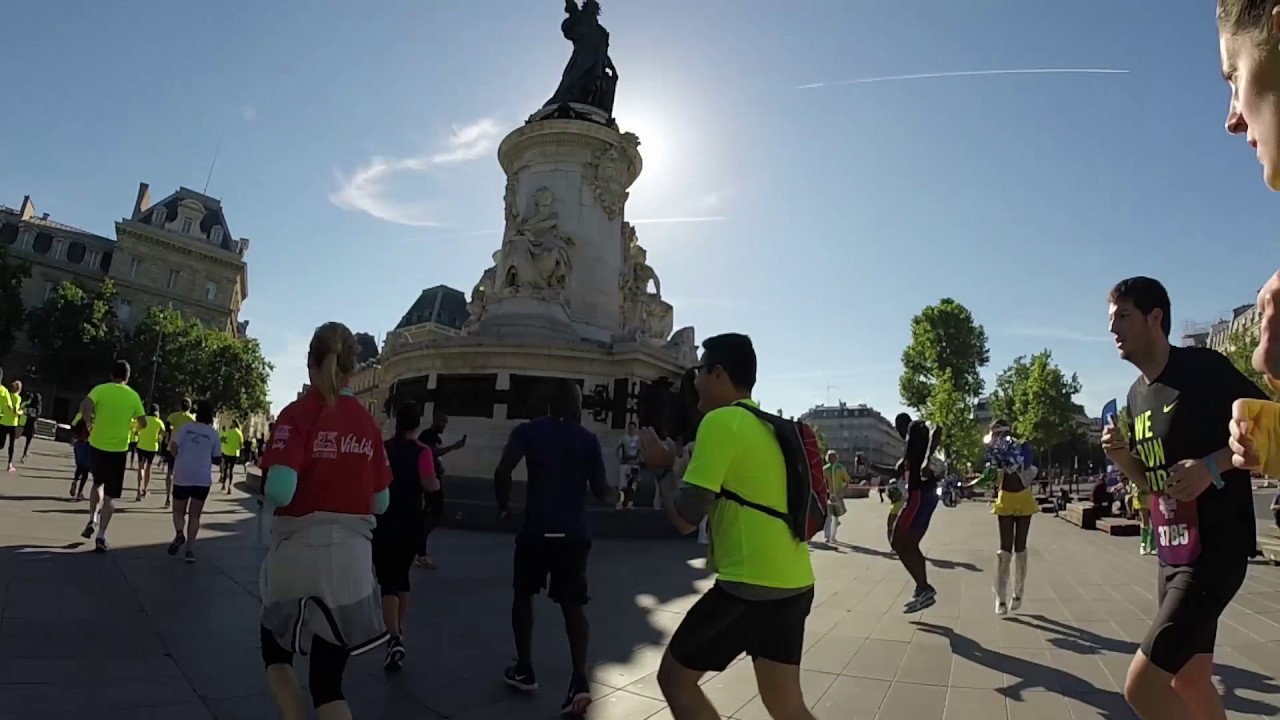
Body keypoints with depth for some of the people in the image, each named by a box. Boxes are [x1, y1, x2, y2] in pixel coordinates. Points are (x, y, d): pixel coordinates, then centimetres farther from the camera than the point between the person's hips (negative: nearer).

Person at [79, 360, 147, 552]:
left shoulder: (100, 389, -3)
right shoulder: (133, 396, -1)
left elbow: (85, 407, -22)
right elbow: (143, 423, 1)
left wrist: (90, 423, -4)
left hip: (97, 446, 1)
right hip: (119, 450, -1)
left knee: (98, 484, 27)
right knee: (110, 495, 4)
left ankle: (92, 521, 16)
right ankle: (101, 536, -1)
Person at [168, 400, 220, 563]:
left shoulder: (187, 427, 1)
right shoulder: (214, 434, 2)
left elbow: (173, 446, -8)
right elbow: (216, 458, 4)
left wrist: (180, 459, 10)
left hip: (182, 475, 0)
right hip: (202, 478, 0)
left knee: (179, 511, 16)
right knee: (194, 515, 8)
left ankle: (179, 533, -12)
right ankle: (190, 549, 1)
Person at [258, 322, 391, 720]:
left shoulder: (297, 414, -10)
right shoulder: (368, 422, 1)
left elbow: (279, 491, -21)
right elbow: (380, 502, 4)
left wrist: (265, 492, 1)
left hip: (298, 555, -3)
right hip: (351, 558, 3)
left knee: (276, 652, 26)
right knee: (327, 679, 13)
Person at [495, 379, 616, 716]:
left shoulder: (528, 431, -1)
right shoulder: (588, 439, 3)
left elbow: (502, 471, -14)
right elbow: (600, 490, 2)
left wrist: (504, 505, 2)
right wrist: (617, 496, 23)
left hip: (536, 530, -1)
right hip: (574, 534, 1)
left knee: (523, 594, 20)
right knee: (573, 603, 7)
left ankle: (524, 670, 27)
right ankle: (579, 679, -7)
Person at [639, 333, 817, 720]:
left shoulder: (721, 420, -13)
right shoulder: (769, 426, 14)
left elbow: (685, 517, -15)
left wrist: (661, 464, 1)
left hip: (750, 587, -9)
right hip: (794, 585, 9)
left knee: (675, 677, 10)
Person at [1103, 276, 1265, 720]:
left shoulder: (1204, 367, -12)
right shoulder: (1137, 394, 10)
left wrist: (1212, 465, -24)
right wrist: (1121, 456, -3)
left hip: (1215, 549, -8)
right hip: (1172, 551, 8)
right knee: (1189, 678, 18)